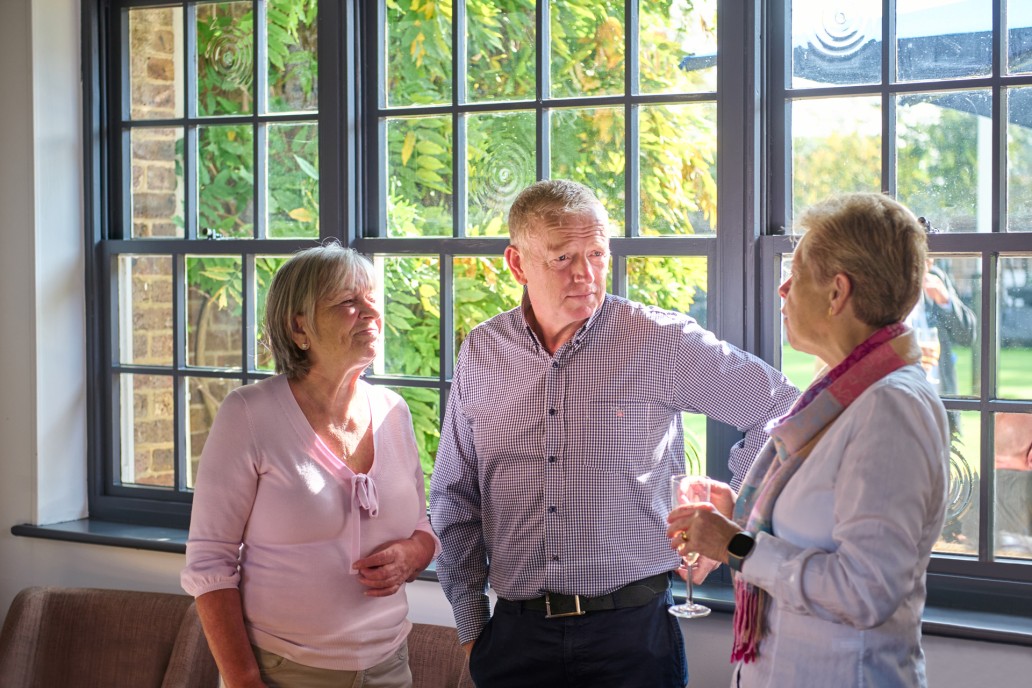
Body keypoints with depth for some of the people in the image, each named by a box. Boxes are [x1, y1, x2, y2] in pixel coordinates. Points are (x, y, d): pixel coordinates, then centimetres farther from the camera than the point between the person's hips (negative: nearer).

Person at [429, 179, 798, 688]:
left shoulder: (664, 342, -5)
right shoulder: (481, 353, 4)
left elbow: (780, 409, 0)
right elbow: (455, 499, 11)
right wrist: (471, 623, 10)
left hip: (632, 629, -2)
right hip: (517, 635, 3)